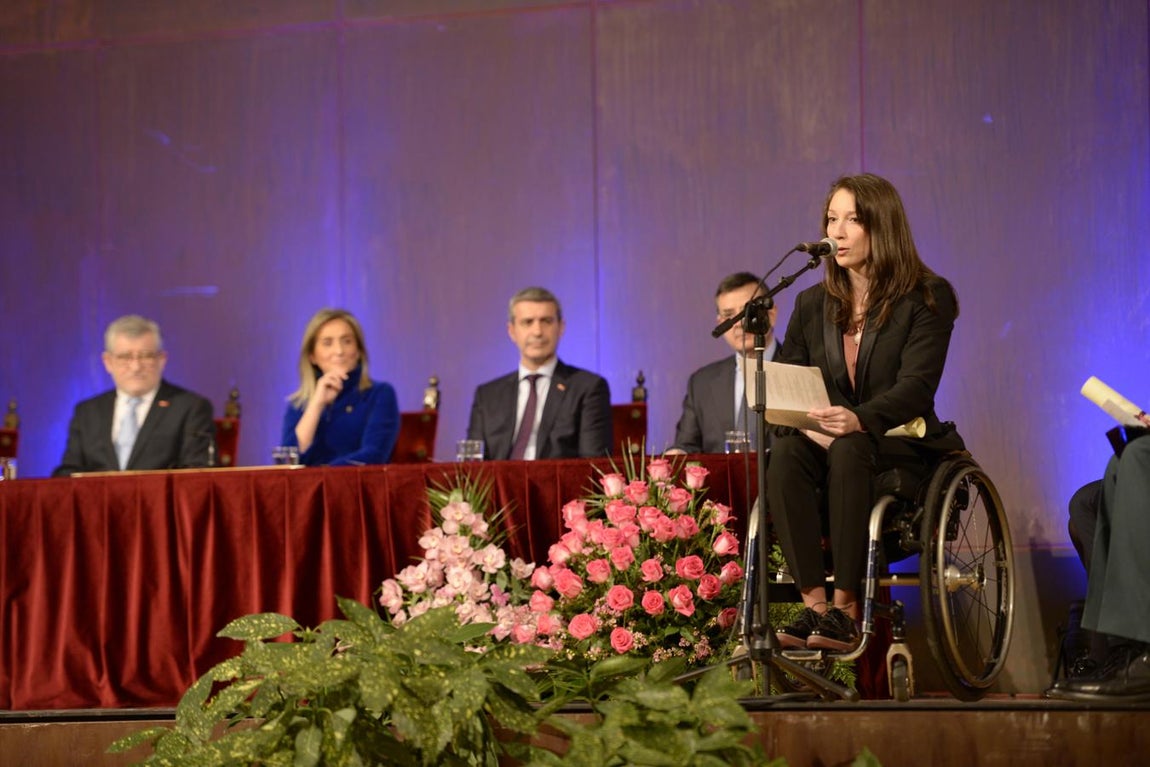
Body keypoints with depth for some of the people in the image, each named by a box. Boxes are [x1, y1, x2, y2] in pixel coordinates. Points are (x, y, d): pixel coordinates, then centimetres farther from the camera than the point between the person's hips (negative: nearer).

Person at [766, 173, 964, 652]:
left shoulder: (927, 298, -1)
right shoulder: (812, 304, 14)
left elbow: (916, 386, -14)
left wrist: (859, 420, -34)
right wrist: (806, 423, -20)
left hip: (901, 449, -4)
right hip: (829, 448, 4)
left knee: (849, 450, -37)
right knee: (786, 452, -31)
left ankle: (846, 608, -37)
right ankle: (813, 606, -38)